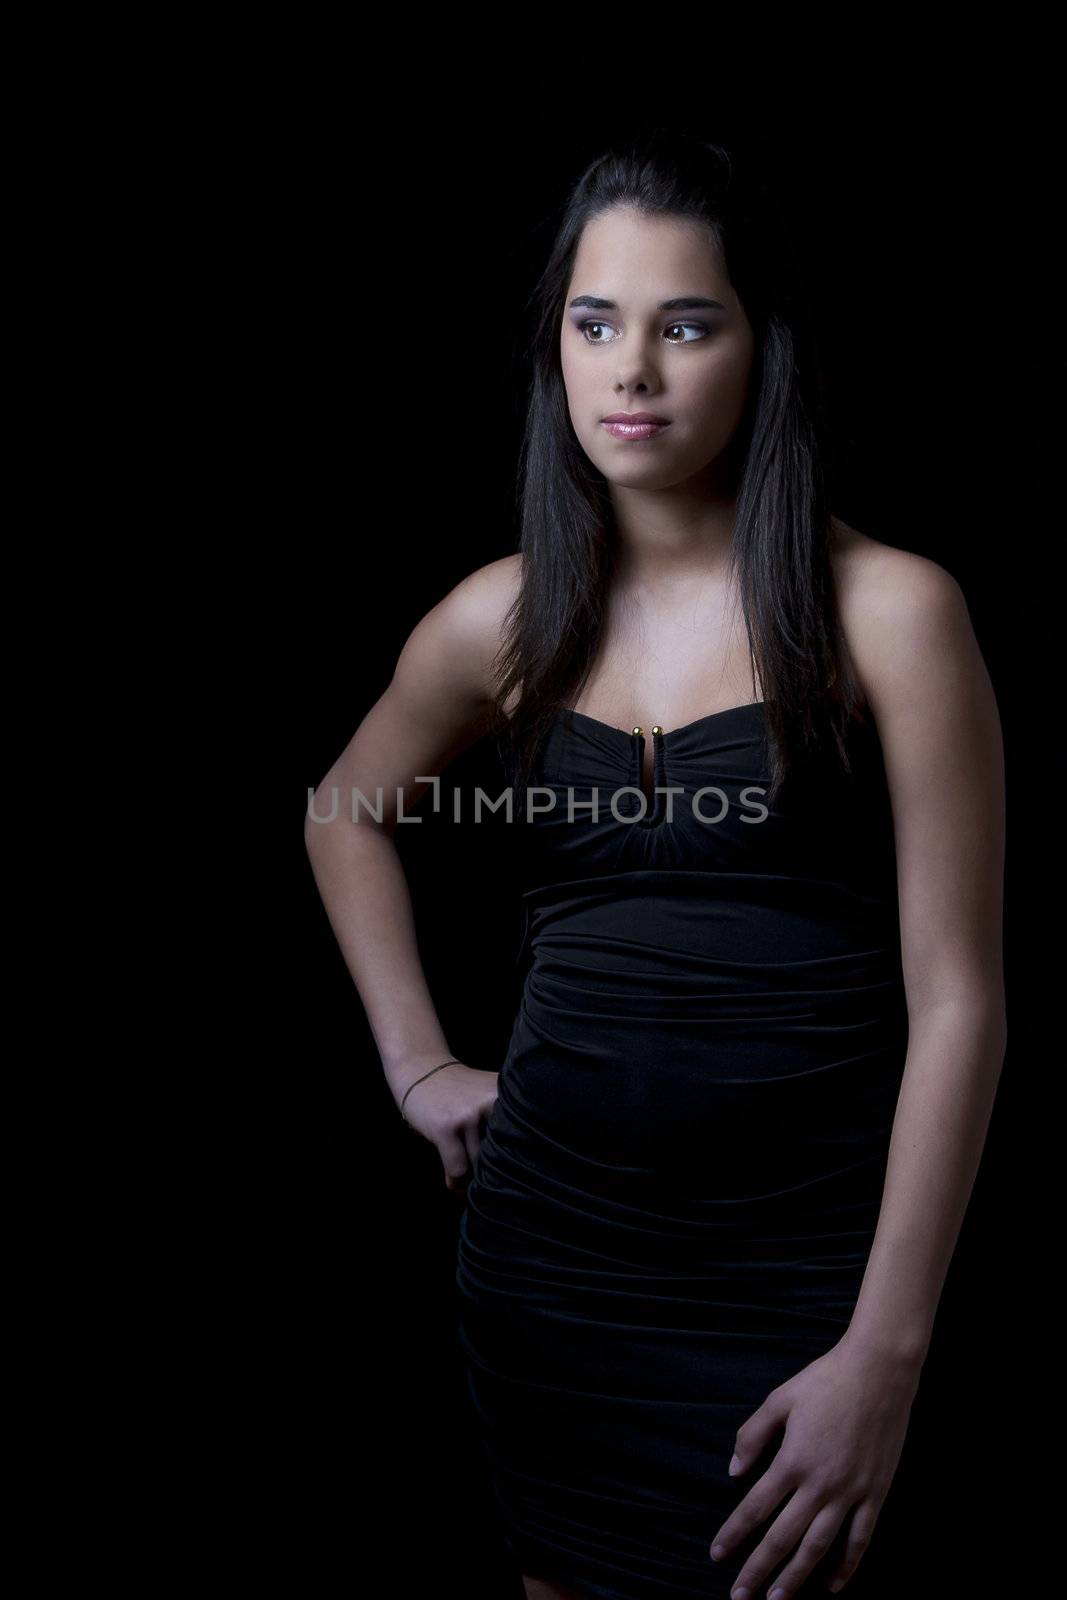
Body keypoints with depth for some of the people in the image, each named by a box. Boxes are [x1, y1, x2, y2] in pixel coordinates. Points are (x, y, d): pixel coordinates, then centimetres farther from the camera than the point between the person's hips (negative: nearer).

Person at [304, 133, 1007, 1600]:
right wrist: (416, 1065, 11)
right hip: (546, 1239, 4)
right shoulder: (506, 619, 1)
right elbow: (347, 814, 20)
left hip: (791, 1260, -3)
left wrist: (886, 1352, -13)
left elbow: (956, 1001, -11)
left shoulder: (886, 611, -10)